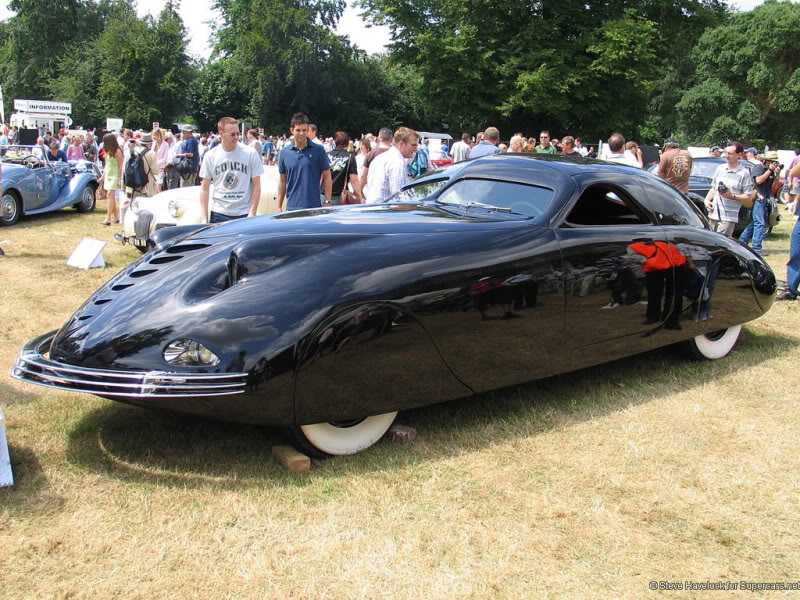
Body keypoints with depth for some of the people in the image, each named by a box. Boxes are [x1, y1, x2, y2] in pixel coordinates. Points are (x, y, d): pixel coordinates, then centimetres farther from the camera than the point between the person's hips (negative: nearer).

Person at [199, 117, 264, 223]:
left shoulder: (250, 153, -2)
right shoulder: (210, 156, 3)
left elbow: (256, 185, 0)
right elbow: (204, 189, 5)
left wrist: (252, 213, -7)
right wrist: (204, 218, 0)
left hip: (244, 214, -1)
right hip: (219, 214, 1)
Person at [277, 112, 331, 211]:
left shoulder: (318, 150, -2)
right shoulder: (284, 152, 6)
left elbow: (327, 177, 0)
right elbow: (282, 181, 11)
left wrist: (327, 202, -6)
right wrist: (279, 206, 8)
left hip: (314, 207, -2)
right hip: (292, 207, 2)